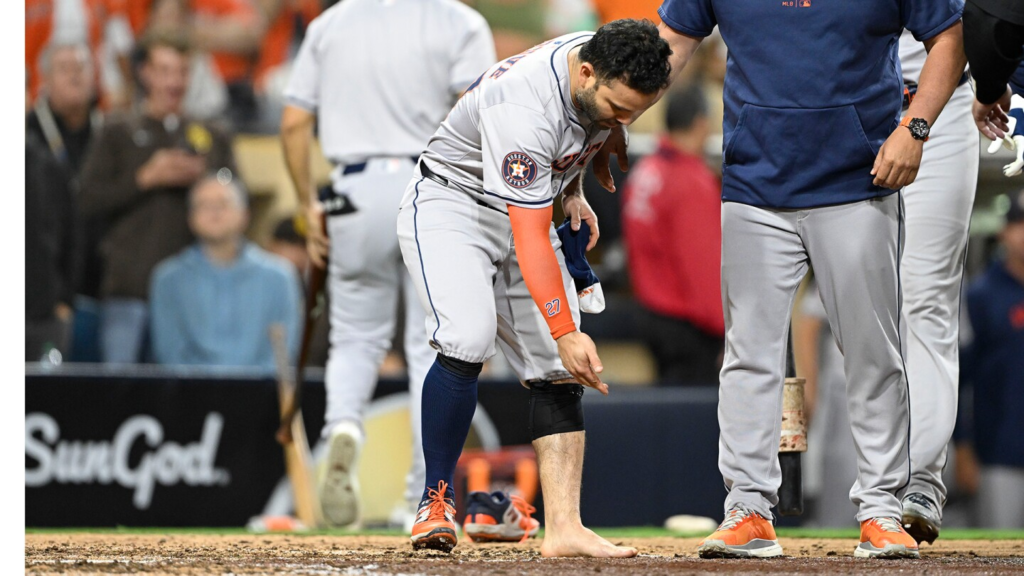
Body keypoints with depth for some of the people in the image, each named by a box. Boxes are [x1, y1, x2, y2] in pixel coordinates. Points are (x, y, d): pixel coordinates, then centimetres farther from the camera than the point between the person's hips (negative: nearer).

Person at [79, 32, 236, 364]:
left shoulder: (212, 138, 17)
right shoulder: (118, 134, 11)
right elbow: (89, 202, 1)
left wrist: (203, 179, -5)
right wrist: (146, 178, -7)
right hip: (129, 286, -2)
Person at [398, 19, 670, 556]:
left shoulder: (607, 66, -12)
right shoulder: (523, 108, -36)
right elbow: (530, 240, -37)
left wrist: (573, 191, 8)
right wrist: (565, 332, -40)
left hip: (528, 212, 8)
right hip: (450, 204, -8)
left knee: (558, 372, -5)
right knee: (469, 339, -30)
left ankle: (564, 528, -9)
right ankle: (435, 501, -15)